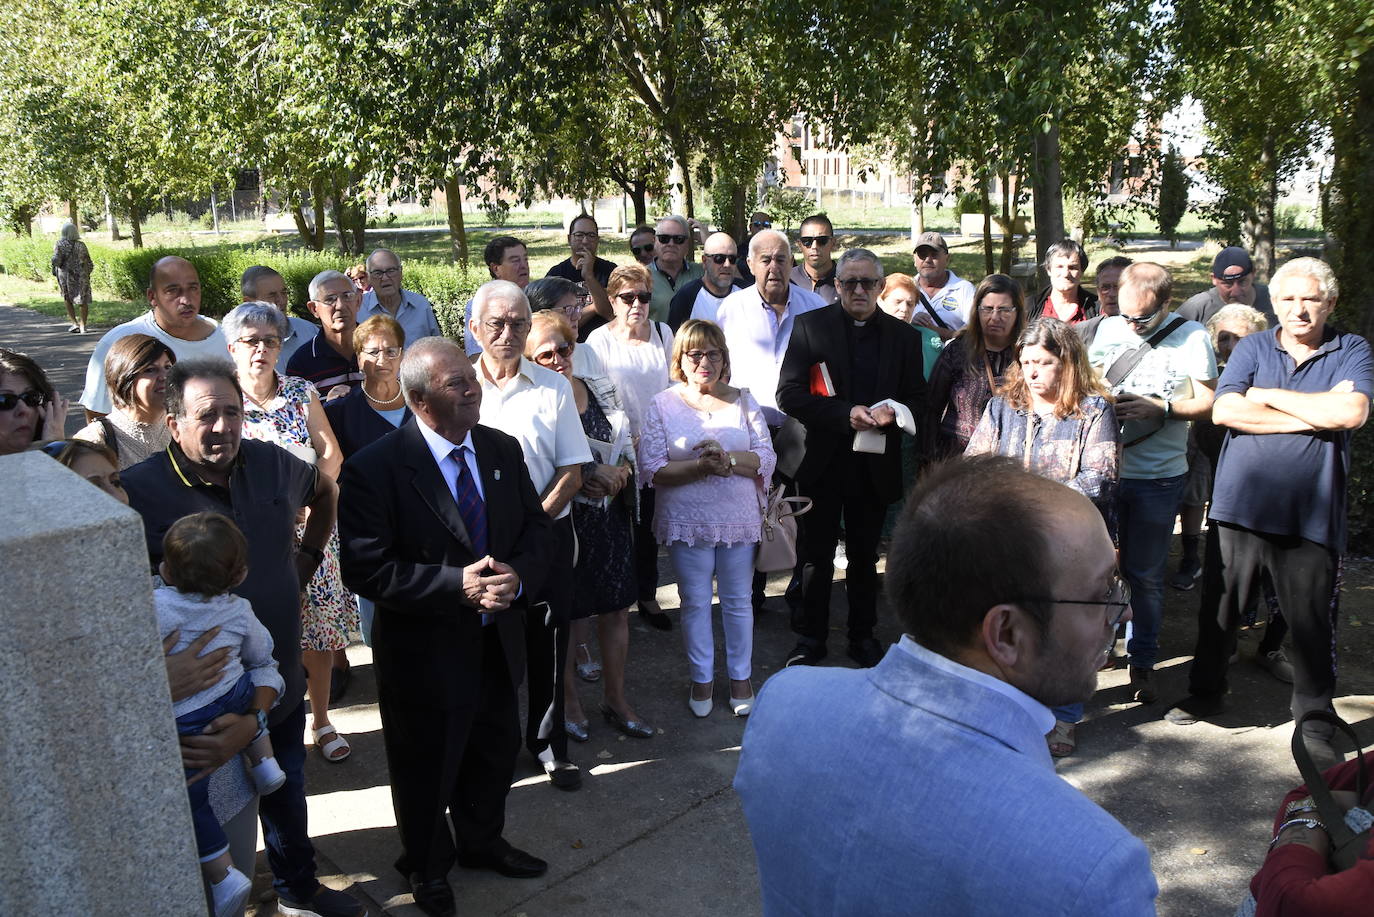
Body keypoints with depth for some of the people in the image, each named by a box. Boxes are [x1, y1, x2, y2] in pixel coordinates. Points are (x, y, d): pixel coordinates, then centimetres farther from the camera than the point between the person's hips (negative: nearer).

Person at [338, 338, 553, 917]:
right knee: (427, 772, 17)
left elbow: (537, 528, 4)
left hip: (497, 644, 5)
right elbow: (365, 570, -23)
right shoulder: (374, 470, -20)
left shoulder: (502, 450, -2)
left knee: (494, 756, 24)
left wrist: (518, 576, -18)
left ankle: (481, 843, 53)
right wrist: (457, 585, -30)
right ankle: (427, 866, 45)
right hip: (426, 653, -5)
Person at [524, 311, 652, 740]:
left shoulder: (600, 388, 7)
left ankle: (615, 698, 28)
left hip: (610, 516, 5)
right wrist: (591, 475, -18)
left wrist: (619, 473, -9)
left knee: (617, 608, 12)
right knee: (563, 612, 8)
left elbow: (628, 445, 12)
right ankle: (568, 700, 28)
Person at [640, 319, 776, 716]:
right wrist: (702, 466, -22)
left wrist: (728, 459, -22)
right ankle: (702, 678, 27)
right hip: (687, 520, -1)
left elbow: (766, 458, -4)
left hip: (738, 518, 1)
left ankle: (741, 676, 28)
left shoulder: (743, 401, 3)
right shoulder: (663, 405, -2)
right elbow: (653, 468, -11)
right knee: (695, 602, 10)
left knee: (739, 600, 11)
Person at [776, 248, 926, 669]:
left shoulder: (903, 335, 5)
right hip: (824, 461, -2)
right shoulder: (810, 326, -3)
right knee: (817, 556, 7)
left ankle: (863, 635, 29)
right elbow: (789, 394, -10)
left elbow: (917, 398, 8)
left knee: (865, 557, 15)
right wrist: (846, 413, -19)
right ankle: (811, 638, 20)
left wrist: (893, 413, -15)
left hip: (875, 465, 2)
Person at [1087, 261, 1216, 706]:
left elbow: (1209, 402, -6)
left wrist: (1159, 408, -19)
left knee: (1144, 574, 6)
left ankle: (1142, 663, 21)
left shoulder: (1191, 337, -7)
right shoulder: (1107, 328, 5)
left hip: (1158, 477, -3)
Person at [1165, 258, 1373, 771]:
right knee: (1218, 611, 12)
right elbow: (1224, 410, -10)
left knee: (1313, 627, 7)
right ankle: (1205, 693, 33)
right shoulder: (1252, 348, 7)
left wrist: (1267, 394, -8)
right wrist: (1314, 416, -11)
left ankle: (1314, 723, 25)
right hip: (1239, 507, 2)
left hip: (1311, 516, -1)